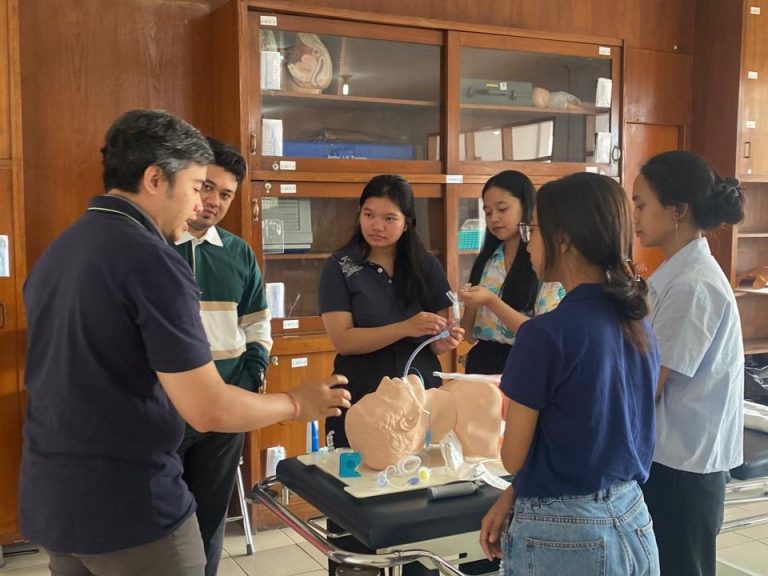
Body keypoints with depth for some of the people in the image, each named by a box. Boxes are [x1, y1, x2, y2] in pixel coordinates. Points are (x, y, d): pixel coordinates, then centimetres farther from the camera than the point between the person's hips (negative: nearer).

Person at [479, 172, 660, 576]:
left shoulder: (546, 333, -22)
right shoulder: (638, 325, 0)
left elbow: (514, 458, -12)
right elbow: (593, 435, 7)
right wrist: (512, 496, 7)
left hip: (564, 536, -6)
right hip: (632, 523, 7)